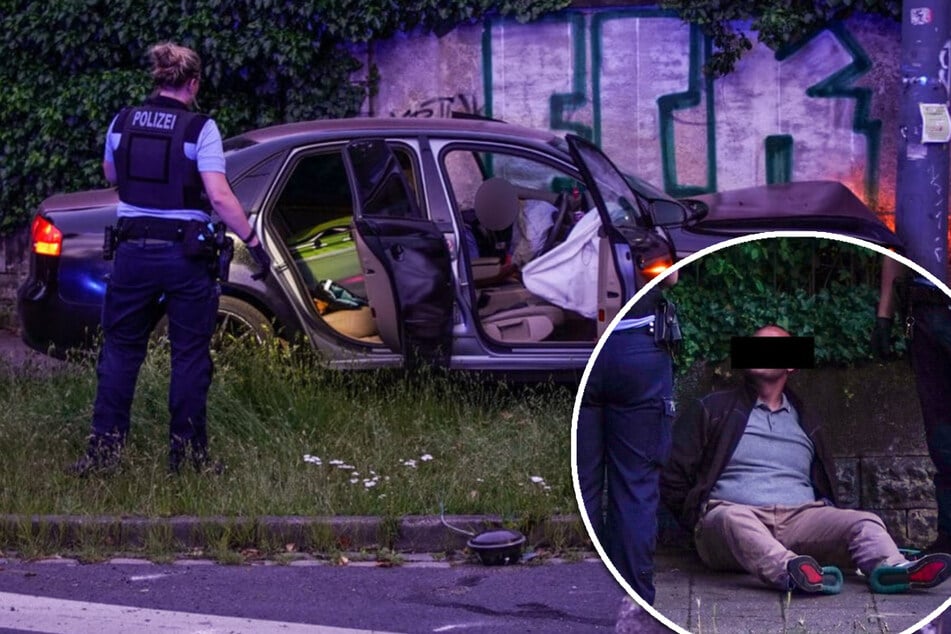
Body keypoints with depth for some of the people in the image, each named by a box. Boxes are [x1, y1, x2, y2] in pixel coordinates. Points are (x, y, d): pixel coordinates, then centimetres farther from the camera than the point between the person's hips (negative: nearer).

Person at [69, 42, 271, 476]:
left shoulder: (123, 123, 3)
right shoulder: (200, 129, -10)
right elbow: (219, 197, -16)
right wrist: (253, 241, -11)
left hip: (134, 249, 3)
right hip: (185, 253, -3)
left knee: (120, 350, 12)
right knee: (189, 355, 7)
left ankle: (103, 448, 8)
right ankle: (186, 451, 10)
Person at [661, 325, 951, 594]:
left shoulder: (805, 422, 28)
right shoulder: (713, 410, 17)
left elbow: (825, 487, 34)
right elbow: (672, 479, 12)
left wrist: (823, 508, 13)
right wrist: (700, 522, 2)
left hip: (800, 517, 4)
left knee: (864, 523, -23)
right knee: (732, 518, -39)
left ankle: (892, 568, -55)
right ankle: (788, 570, -67)